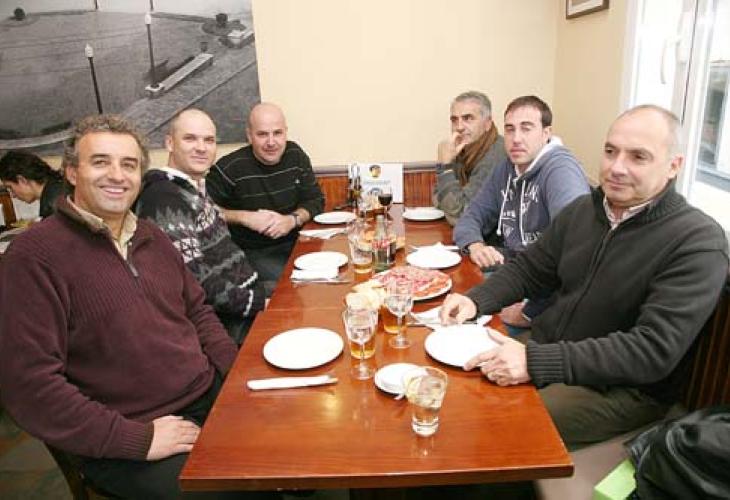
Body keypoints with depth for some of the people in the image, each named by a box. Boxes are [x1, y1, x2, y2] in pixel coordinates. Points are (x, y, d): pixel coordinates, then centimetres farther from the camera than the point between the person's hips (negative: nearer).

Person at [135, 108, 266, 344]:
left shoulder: (195, 190, 13)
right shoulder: (164, 200, -16)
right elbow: (195, 280, -22)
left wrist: (259, 293, 9)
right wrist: (258, 303, -18)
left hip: (248, 294, 9)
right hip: (229, 323, -9)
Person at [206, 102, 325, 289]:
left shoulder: (295, 155, 2)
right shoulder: (230, 168, -15)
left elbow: (316, 201, 6)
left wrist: (293, 219, -14)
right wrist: (244, 217, -20)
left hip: (294, 243, 5)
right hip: (253, 252, -5)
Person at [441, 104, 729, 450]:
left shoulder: (698, 242, -17)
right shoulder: (582, 210, 4)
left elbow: (654, 351, -25)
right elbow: (528, 268, 12)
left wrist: (537, 362, -33)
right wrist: (474, 300, -9)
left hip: (626, 387, -6)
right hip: (546, 352, 6)